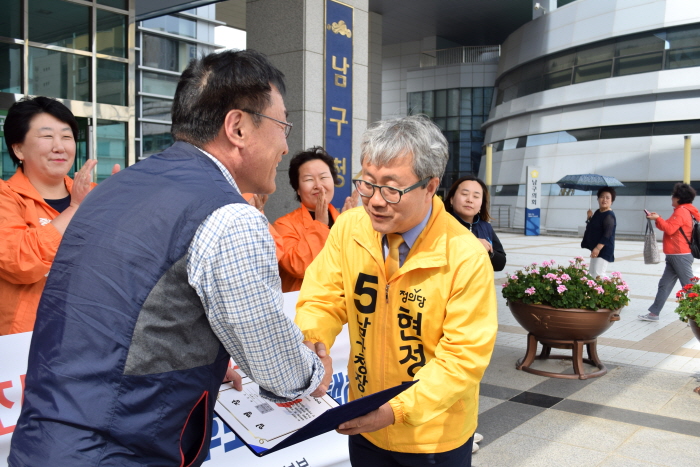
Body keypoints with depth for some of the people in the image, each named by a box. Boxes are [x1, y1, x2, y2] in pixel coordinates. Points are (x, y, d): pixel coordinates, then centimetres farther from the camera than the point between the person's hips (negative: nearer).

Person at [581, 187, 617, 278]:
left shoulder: (609, 216, -17)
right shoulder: (597, 212, 12)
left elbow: (607, 234, -24)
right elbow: (592, 228, 21)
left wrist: (598, 248, -30)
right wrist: (589, 218, 3)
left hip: (604, 250, -10)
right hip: (595, 248, 11)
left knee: (598, 274, -19)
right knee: (591, 273, 17)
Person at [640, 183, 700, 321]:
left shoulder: (681, 211, -13)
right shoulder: (684, 211, 19)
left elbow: (670, 229, -21)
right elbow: (670, 227, 17)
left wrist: (658, 219, -11)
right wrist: (657, 219, 6)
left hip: (680, 256, -11)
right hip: (675, 256, 11)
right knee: (665, 285, 10)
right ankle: (654, 313, 13)